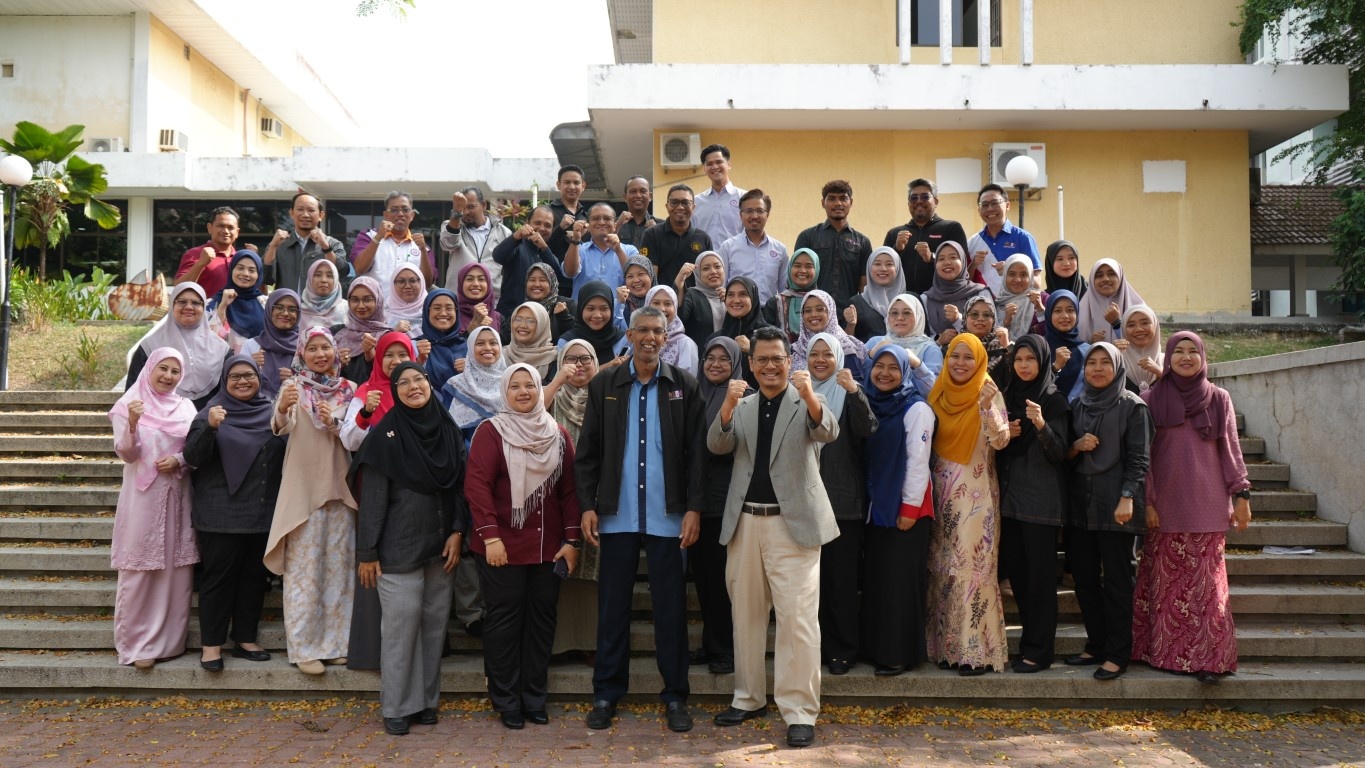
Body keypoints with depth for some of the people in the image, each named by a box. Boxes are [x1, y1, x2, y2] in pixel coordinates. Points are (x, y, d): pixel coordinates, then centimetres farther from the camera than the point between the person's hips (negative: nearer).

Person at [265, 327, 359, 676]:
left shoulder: (348, 390, 7)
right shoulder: (294, 387, -2)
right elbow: (282, 427, -20)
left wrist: (334, 423, -16)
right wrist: (282, 408, -42)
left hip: (340, 489, 4)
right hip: (303, 488, -3)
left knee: (339, 567, 9)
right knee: (304, 569, 0)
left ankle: (334, 642, 20)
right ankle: (304, 647, 7)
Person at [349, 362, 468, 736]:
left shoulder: (449, 431, 9)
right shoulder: (384, 435, -4)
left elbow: (460, 486, 11)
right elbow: (372, 498, -6)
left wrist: (457, 532, -1)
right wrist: (367, 552, -8)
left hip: (441, 546, 4)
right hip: (399, 547, -4)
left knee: (435, 623, 7)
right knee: (401, 624, -4)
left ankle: (427, 699, 18)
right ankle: (397, 706, 8)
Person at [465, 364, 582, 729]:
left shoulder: (558, 435, 9)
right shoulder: (491, 431, -4)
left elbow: (569, 490, 7)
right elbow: (477, 484, -11)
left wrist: (572, 540, 1)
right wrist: (490, 536, -18)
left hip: (548, 547, 4)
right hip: (502, 547, -4)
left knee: (542, 618, 9)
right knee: (504, 621, 4)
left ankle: (535, 697, 21)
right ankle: (506, 700, 16)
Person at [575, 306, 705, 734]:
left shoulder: (684, 386, 3)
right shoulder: (604, 385, 5)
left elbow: (695, 453, 1)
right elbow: (587, 452, 5)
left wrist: (694, 508, -6)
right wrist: (587, 505, -3)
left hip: (667, 515, -1)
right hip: (617, 514, 1)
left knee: (670, 606, 5)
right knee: (612, 605, 7)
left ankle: (675, 695, 15)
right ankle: (607, 693, 18)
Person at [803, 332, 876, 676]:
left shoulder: (849, 392, 0)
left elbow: (867, 429, -18)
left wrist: (854, 392, -31)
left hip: (842, 498, -3)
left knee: (842, 577, 1)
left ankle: (843, 649, 12)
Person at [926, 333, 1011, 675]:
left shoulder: (989, 394, -7)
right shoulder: (938, 394, 7)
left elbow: (1000, 440, -18)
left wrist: (987, 406, -32)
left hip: (976, 496, -5)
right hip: (942, 494, 5)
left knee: (973, 568, -6)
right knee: (943, 570, 9)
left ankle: (977, 651, 1)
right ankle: (947, 644, 19)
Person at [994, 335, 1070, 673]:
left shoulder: (1054, 400, -4)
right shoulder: (1007, 397, 12)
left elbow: (1059, 453, -11)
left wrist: (1041, 425, -28)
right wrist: (1004, 435, -4)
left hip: (1041, 501, -6)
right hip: (1009, 496, 6)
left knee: (1040, 575, -4)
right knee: (1015, 570, 9)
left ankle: (1038, 649, 3)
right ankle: (1031, 639, 20)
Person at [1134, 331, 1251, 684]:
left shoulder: (1219, 399, 8)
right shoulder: (1151, 399, 4)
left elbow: (1230, 449, 8)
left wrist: (1241, 495, 2)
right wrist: (1145, 500, -4)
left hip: (1208, 505, 1)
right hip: (1165, 506, -1)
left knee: (1206, 582, -1)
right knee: (1167, 583, 2)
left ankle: (1208, 657, 3)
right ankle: (1164, 653, 10)